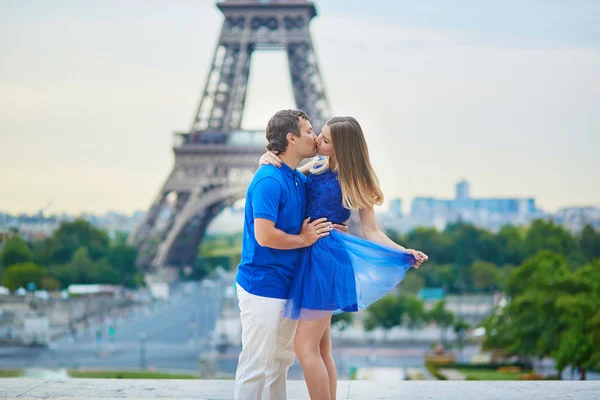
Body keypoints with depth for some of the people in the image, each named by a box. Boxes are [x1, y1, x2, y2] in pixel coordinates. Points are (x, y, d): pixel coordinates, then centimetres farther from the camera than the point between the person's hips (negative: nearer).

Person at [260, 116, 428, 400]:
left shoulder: (355, 182, -7)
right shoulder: (317, 167, 9)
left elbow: (371, 232, -6)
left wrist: (404, 253, -20)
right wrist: (267, 159, -6)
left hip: (327, 259, -7)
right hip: (311, 258, 7)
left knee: (305, 347, -8)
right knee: (321, 347, 12)